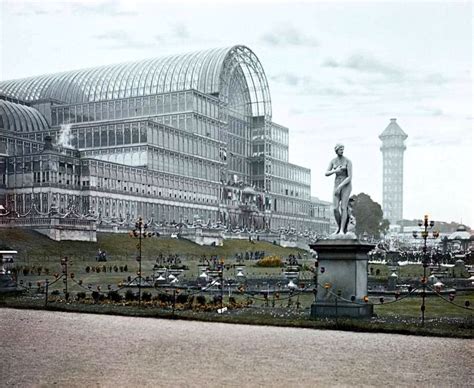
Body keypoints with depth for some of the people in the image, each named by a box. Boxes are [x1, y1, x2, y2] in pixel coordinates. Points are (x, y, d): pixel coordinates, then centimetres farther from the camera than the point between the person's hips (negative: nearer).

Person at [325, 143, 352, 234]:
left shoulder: (348, 161, -12)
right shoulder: (333, 161, 5)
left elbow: (350, 177, -18)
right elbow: (326, 174, 4)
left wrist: (340, 187, -23)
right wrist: (335, 171, -16)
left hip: (346, 185, -4)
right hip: (337, 185, 4)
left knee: (343, 208, -15)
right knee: (335, 208, -7)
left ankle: (342, 230, -13)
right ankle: (339, 227, 13)